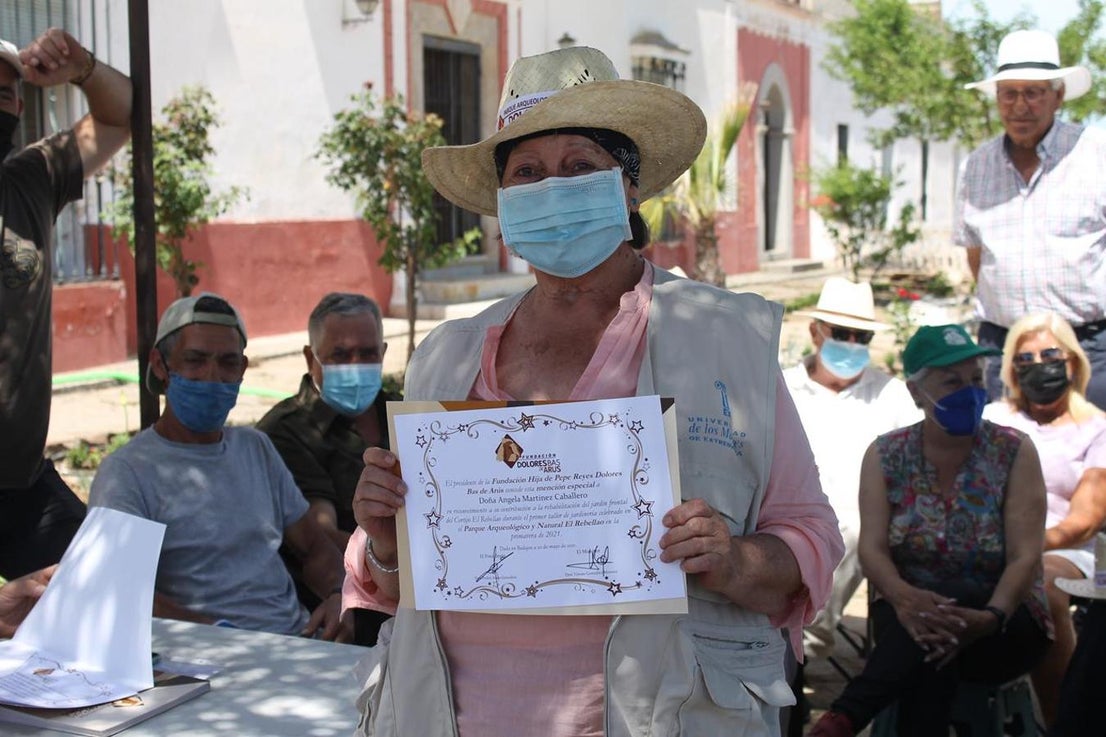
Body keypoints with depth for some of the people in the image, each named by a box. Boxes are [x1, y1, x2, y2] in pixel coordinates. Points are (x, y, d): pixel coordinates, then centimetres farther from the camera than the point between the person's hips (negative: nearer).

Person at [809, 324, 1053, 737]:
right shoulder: (886, 455, 1)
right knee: (926, 631, -36)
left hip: (1003, 626, -1)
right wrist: (903, 597, -33)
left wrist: (991, 618, -33)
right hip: (909, 612, 1)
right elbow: (872, 549, -10)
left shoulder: (1014, 452, -4)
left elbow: (1026, 556, -12)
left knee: (934, 640, -36)